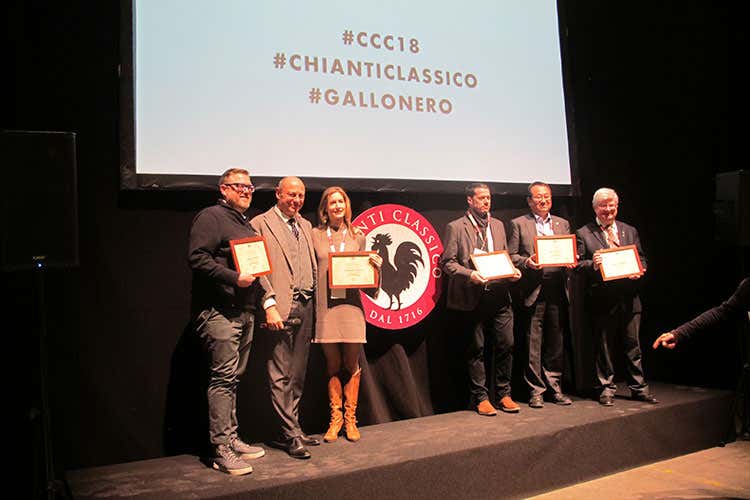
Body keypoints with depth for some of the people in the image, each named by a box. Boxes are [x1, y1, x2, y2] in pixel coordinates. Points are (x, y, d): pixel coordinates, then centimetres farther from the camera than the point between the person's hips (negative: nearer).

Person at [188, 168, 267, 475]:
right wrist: (234, 278, -21)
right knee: (224, 377, -9)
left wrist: (258, 302, 16)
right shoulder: (211, 217, -5)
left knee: (233, 378, 12)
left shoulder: (246, 225, 23)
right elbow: (197, 257, -17)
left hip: (244, 312, 9)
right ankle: (221, 450, -3)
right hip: (219, 311, -9)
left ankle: (231, 439, 20)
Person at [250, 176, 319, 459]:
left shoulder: (305, 226, 19)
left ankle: (291, 429, 21)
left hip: (305, 306, 7)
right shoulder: (260, 224, -2)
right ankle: (291, 435, 5)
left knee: (298, 374, 11)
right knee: (281, 375, -2)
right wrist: (269, 305, -16)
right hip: (280, 307, -7)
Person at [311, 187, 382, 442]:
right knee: (333, 365, 7)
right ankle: (335, 419, 19)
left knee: (352, 365, 4)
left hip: (351, 304, 1)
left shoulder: (357, 235, 10)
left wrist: (375, 264, -6)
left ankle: (350, 419, 16)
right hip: (325, 305, 0)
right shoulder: (315, 235, 7)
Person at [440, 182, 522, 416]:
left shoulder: (498, 225, 16)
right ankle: (480, 398, 16)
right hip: (472, 298, -4)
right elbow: (447, 262, -5)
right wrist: (470, 274, -19)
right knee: (476, 349, 4)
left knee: (506, 345, 3)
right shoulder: (456, 228, -1)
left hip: (499, 295, 5)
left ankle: (503, 394, 19)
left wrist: (512, 270, 1)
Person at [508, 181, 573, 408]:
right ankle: (535, 390, 9)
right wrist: (526, 262, -17)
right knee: (533, 344, -1)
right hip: (533, 290, -3)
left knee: (556, 341, 8)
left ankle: (554, 386, 20)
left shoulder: (563, 224, 18)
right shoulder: (518, 224, 5)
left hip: (557, 289, 4)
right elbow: (511, 256, 1)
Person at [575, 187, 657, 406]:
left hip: (629, 298, 3)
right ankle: (606, 388, 18)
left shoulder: (630, 231, 15)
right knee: (602, 345, 6)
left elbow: (641, 259, 17)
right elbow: (577, 264, -3)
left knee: (633, 345, 9)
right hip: (602, 299, -3)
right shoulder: (583, 234, 1)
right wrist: (592, 265, -23)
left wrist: (639, 271, -5)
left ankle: (639, 388, 21)